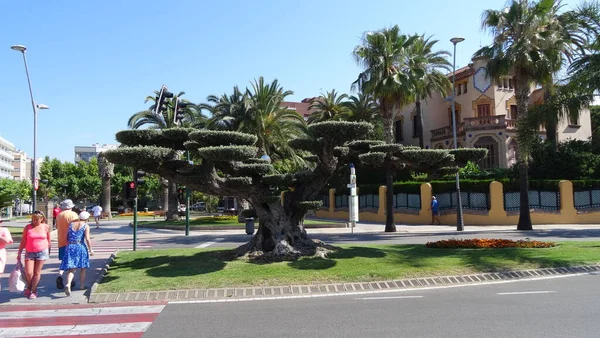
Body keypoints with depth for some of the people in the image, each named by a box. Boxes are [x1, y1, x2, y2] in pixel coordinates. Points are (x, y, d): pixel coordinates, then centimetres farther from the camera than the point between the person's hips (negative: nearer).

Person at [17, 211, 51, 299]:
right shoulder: (28, 227, -2)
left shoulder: (46, 227, -2)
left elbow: (48, 240, 7)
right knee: (28, 273, -4)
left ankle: (33, 291, 14)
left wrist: (48, 251, 9)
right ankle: (29, 288, 24)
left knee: (37, 272, 2)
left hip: (42, 252, -1)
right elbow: (23, 241, 1)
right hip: (29, 252, 1)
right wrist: (19, 253, 0)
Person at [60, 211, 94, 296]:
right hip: (81, 247, -3)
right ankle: (81, 285, 21)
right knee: (83, 268, 15)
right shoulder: (86, 226, -2)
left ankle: (68, 284, -23)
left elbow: (66, 236, 10)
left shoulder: (71, 224, 11)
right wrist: (90, 250, -4)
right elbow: (87, 239, -10)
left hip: (70, 247, 3)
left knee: (71, 269, 0)